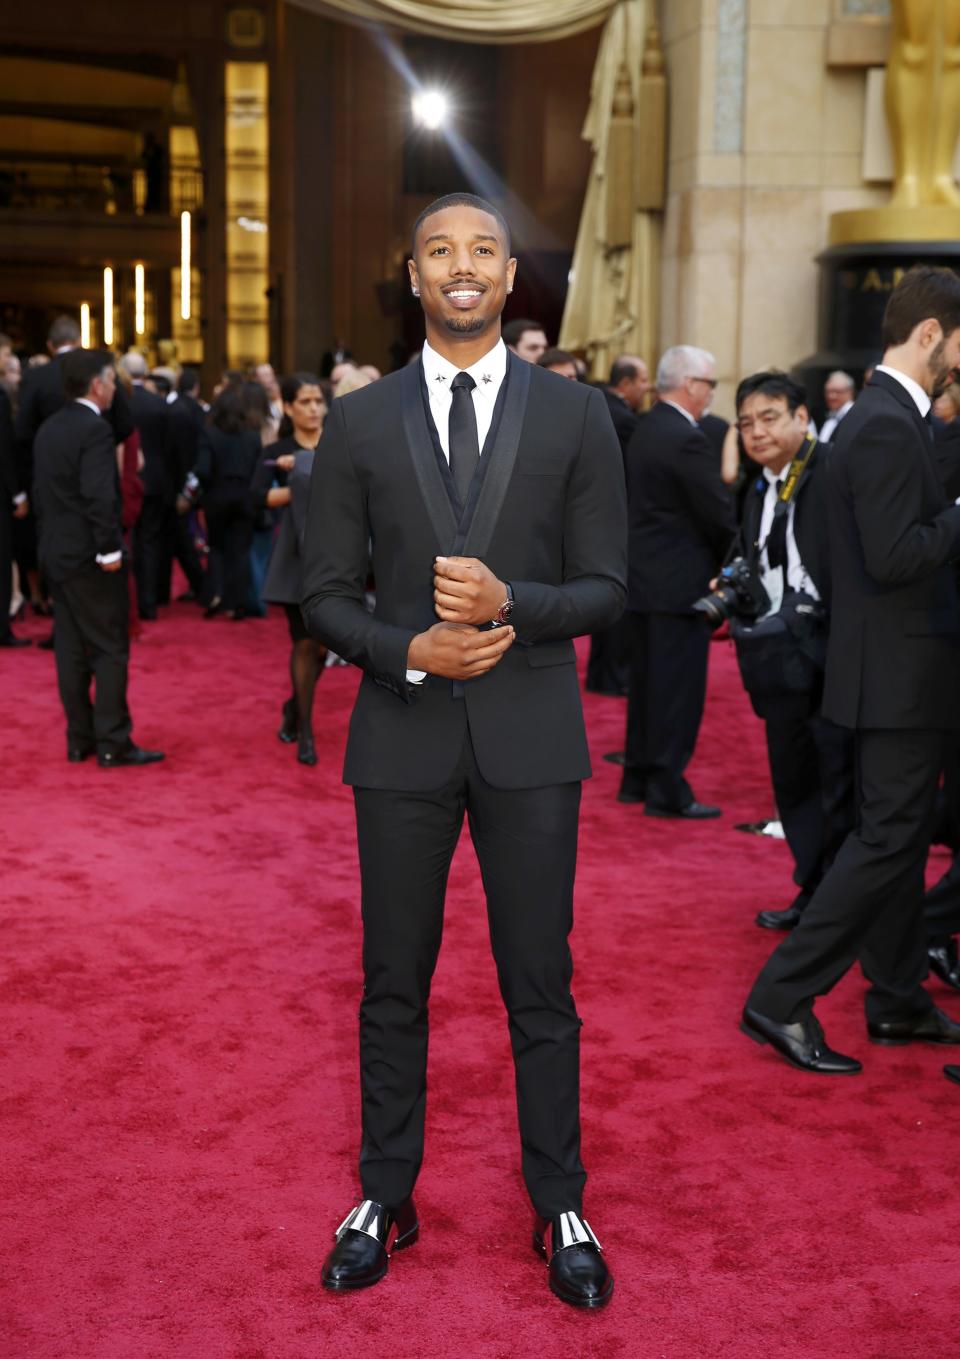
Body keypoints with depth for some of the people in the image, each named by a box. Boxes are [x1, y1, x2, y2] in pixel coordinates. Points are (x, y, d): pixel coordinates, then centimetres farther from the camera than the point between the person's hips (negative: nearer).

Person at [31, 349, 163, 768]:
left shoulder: (48, 429, 11)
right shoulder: (95, 429, -16)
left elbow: (40, 493, 15)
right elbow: (99, 496, -24)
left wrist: (51, 538, 19)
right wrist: (110, 549, -19)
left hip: (56, 554, 9)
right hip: (89, 558, -8)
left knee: (71, 650, 11)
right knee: (110, 651, -2)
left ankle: (79, 739, 16)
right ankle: (112, 744, -1)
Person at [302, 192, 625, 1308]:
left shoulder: (575, 415, 2)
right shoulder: (359, 422, 4)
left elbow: (604, 588, 1)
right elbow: (325, 595, 3)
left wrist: (510, 604, -18)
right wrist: (409, 651, -15)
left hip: (530, 737, -1)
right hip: (402, 735, 1)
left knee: (540, 987, 8)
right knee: (394, 986, 11)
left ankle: (560, 1208, 24)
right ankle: (384, 1198, 28)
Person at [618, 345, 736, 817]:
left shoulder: (645, 430, 11)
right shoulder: (687, 439, -18)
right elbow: (718, 514, -17)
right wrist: (731, 561, 1)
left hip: (645, 575, 9)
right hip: (679, 581, -9)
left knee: (648, 681, 16)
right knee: (678, 688, -3)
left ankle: (638, 777, 23)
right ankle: (668, 791, 0)